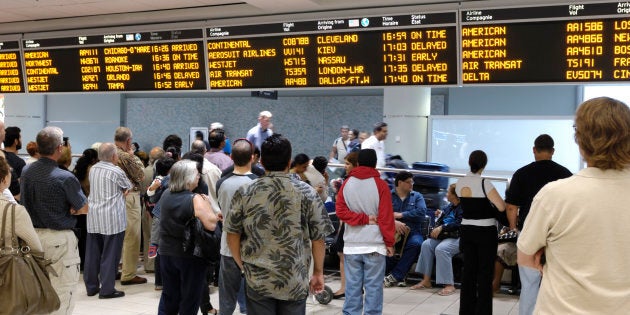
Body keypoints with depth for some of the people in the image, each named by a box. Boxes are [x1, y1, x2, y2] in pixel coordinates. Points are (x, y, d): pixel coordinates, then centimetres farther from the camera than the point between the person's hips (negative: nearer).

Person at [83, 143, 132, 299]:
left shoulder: (93, 169, 6)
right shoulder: (116, 172, -12)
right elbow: (128, 186, 3)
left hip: (93, 217, 6)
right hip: (112, 219, -6)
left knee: (92, 253, 12)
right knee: (110, 255, 0)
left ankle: (91, 286, 21)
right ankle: (107, 289, 2)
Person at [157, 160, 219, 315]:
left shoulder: (165, 195, 1)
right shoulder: (195, 200, -19)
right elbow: (211, 224, -27)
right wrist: (207, 204, -11)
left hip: (166, 252, 6)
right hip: (190, 256, -6)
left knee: (168, 297, 16)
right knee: (190, 300, 9)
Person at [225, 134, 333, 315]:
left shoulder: (244, 193, -4)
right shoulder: (307, 193, -7)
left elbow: (233, 234, 0)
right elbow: (318, 237, -4)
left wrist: (243, 265, 12)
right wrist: (318, 272, 7)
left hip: (257, 281, 1)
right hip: (295, 282, -1)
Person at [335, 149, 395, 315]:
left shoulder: (347, 184, 4)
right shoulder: (380, 185, -6)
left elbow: (340, 211, -1)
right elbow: (386, 217, -7)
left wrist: (363, 219, -5)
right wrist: (390, 242, -2)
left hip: (351, 245, 3)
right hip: (375, 244, -3)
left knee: (352, 285, 7)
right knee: (373, 286, 2)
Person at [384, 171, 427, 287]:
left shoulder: (417, 196, 16)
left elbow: (422, 212, -4)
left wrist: (401, 215, -7)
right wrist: (394, 222, -25)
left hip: (412, 231, 1)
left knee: (415, 243, -34)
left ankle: (394, 276, -25)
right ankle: (400, 276, -20)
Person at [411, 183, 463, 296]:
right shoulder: (450, 206, 18)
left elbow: (458, 224, -23)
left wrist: (442, 227, -25)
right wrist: (441, 214, 15)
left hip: (457, 237, -9)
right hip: (444, 236, 9)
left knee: (441, 249, -33)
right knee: (426, 244, -12)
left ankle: (449, 285, -27)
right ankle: (426, 280, -10)